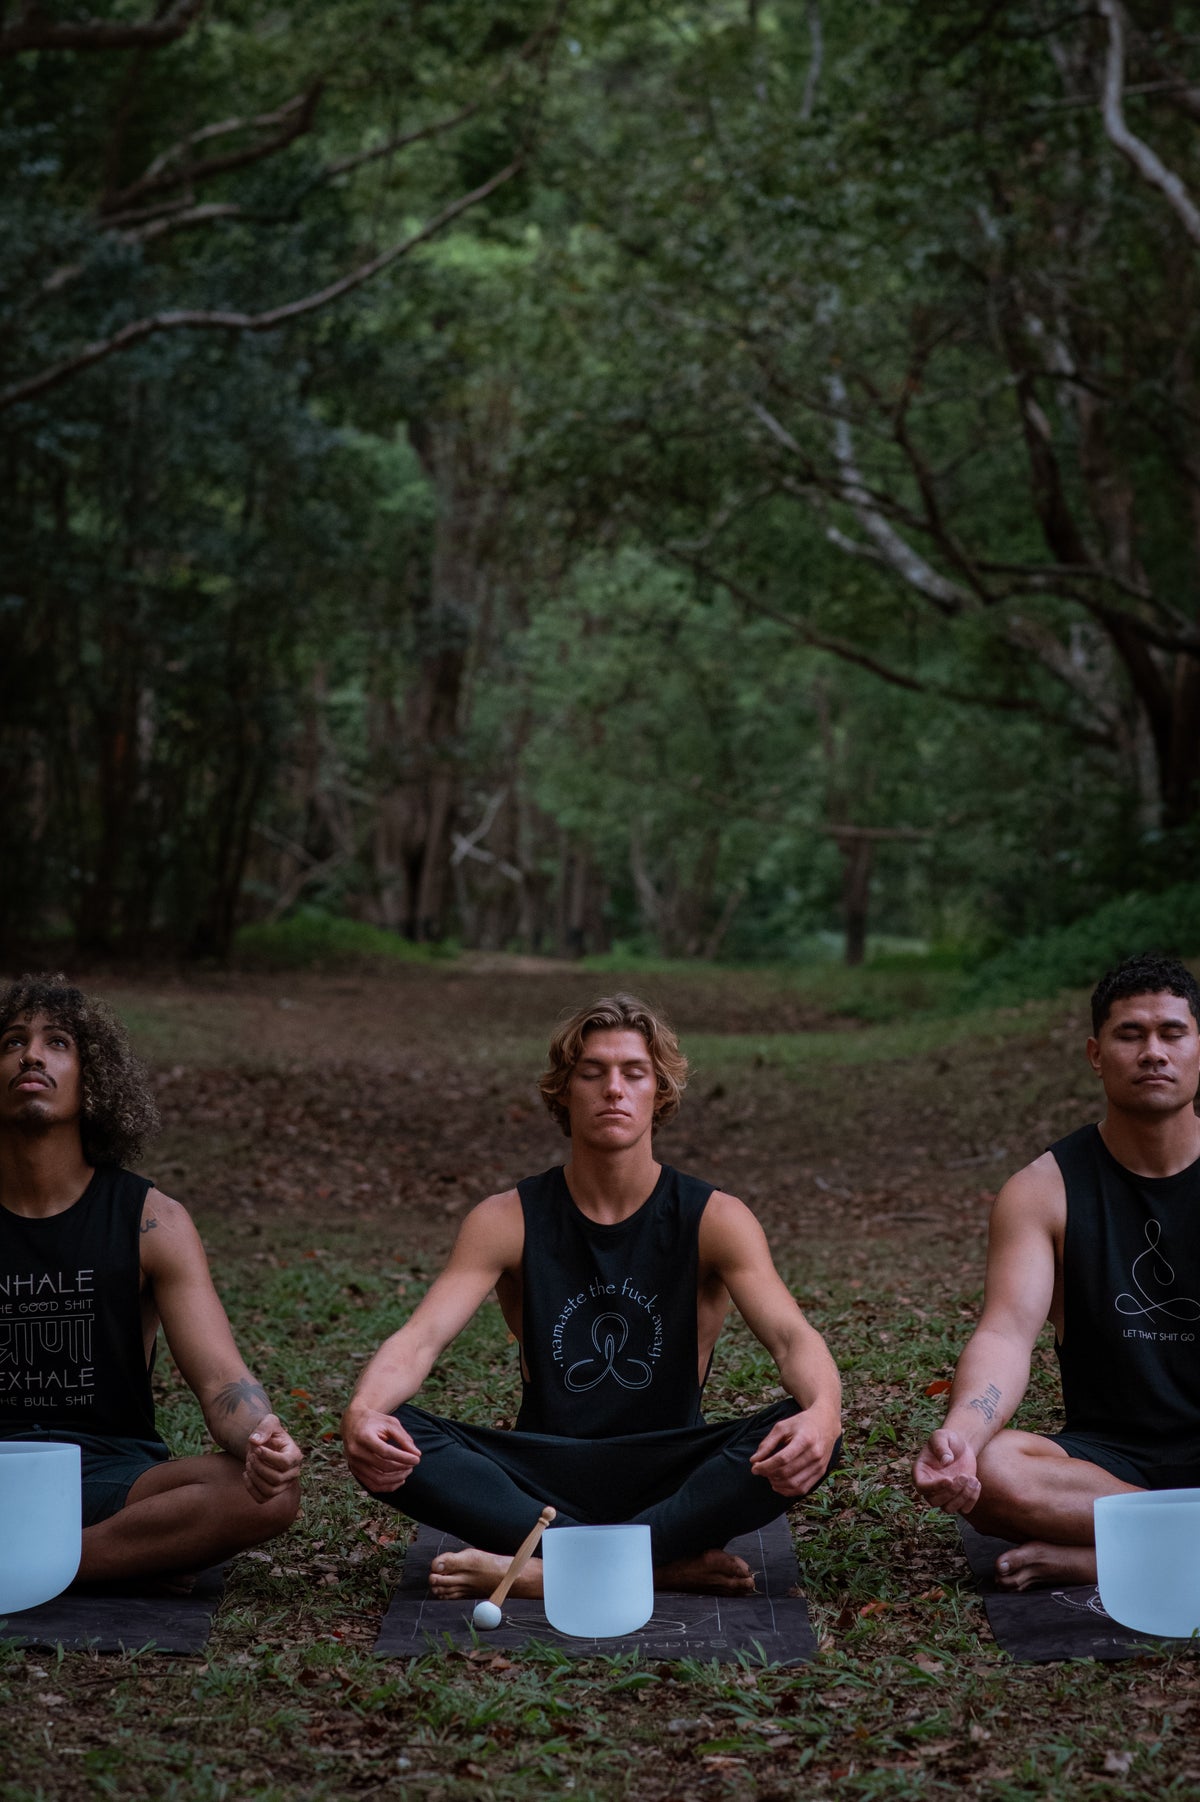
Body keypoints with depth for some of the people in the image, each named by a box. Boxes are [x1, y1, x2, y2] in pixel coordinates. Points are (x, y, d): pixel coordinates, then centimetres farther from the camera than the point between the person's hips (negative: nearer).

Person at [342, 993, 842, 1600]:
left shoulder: (713, 1220, -2)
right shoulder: (507, 1221, 0)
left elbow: (792, 1336, -15)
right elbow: (420, 1338, -12)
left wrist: (821, 1413, -40)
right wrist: (362, 1411, -36)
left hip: (668, 1476, 0)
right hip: (544, 1478, 1)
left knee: (802, 1437, -31)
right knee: (391, 1442, -27)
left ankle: (541, 1570, -35)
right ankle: (666, 1563, -32)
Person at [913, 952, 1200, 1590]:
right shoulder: (1042, 1191, 2)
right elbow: (1006, 1333, -12)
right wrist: (959, 1434, -33)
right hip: (1109, 1456, 1)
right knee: (984, 1472, -31)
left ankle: (1085, 1559, -25)